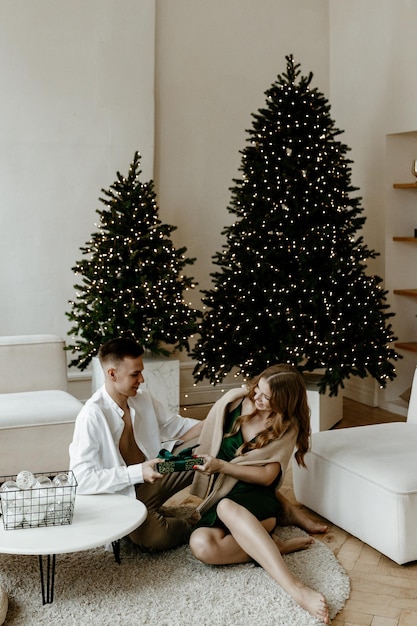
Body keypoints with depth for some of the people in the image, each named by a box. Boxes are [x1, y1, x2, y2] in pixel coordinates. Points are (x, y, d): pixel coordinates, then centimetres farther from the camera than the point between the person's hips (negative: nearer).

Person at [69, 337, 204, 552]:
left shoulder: (143, 399, -2)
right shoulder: (92, 415, -23)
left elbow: (177, 426, 11)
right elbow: (82, 479, -27)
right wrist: (137, 473, -33)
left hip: (151, 479, 6)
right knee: (155, 536, -33)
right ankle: (193, 528, -1)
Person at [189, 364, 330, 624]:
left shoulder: (287, 426, -5)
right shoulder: (233, 400, -2)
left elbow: (266, 476, -11)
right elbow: (207, 434, 15)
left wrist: (222, 466, -21)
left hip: (256, 498, -2)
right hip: (220, 497, 2)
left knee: (228, 507, -42)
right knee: (202, 545, -34)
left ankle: (295, 587, -48)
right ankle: (275, 545, -20)